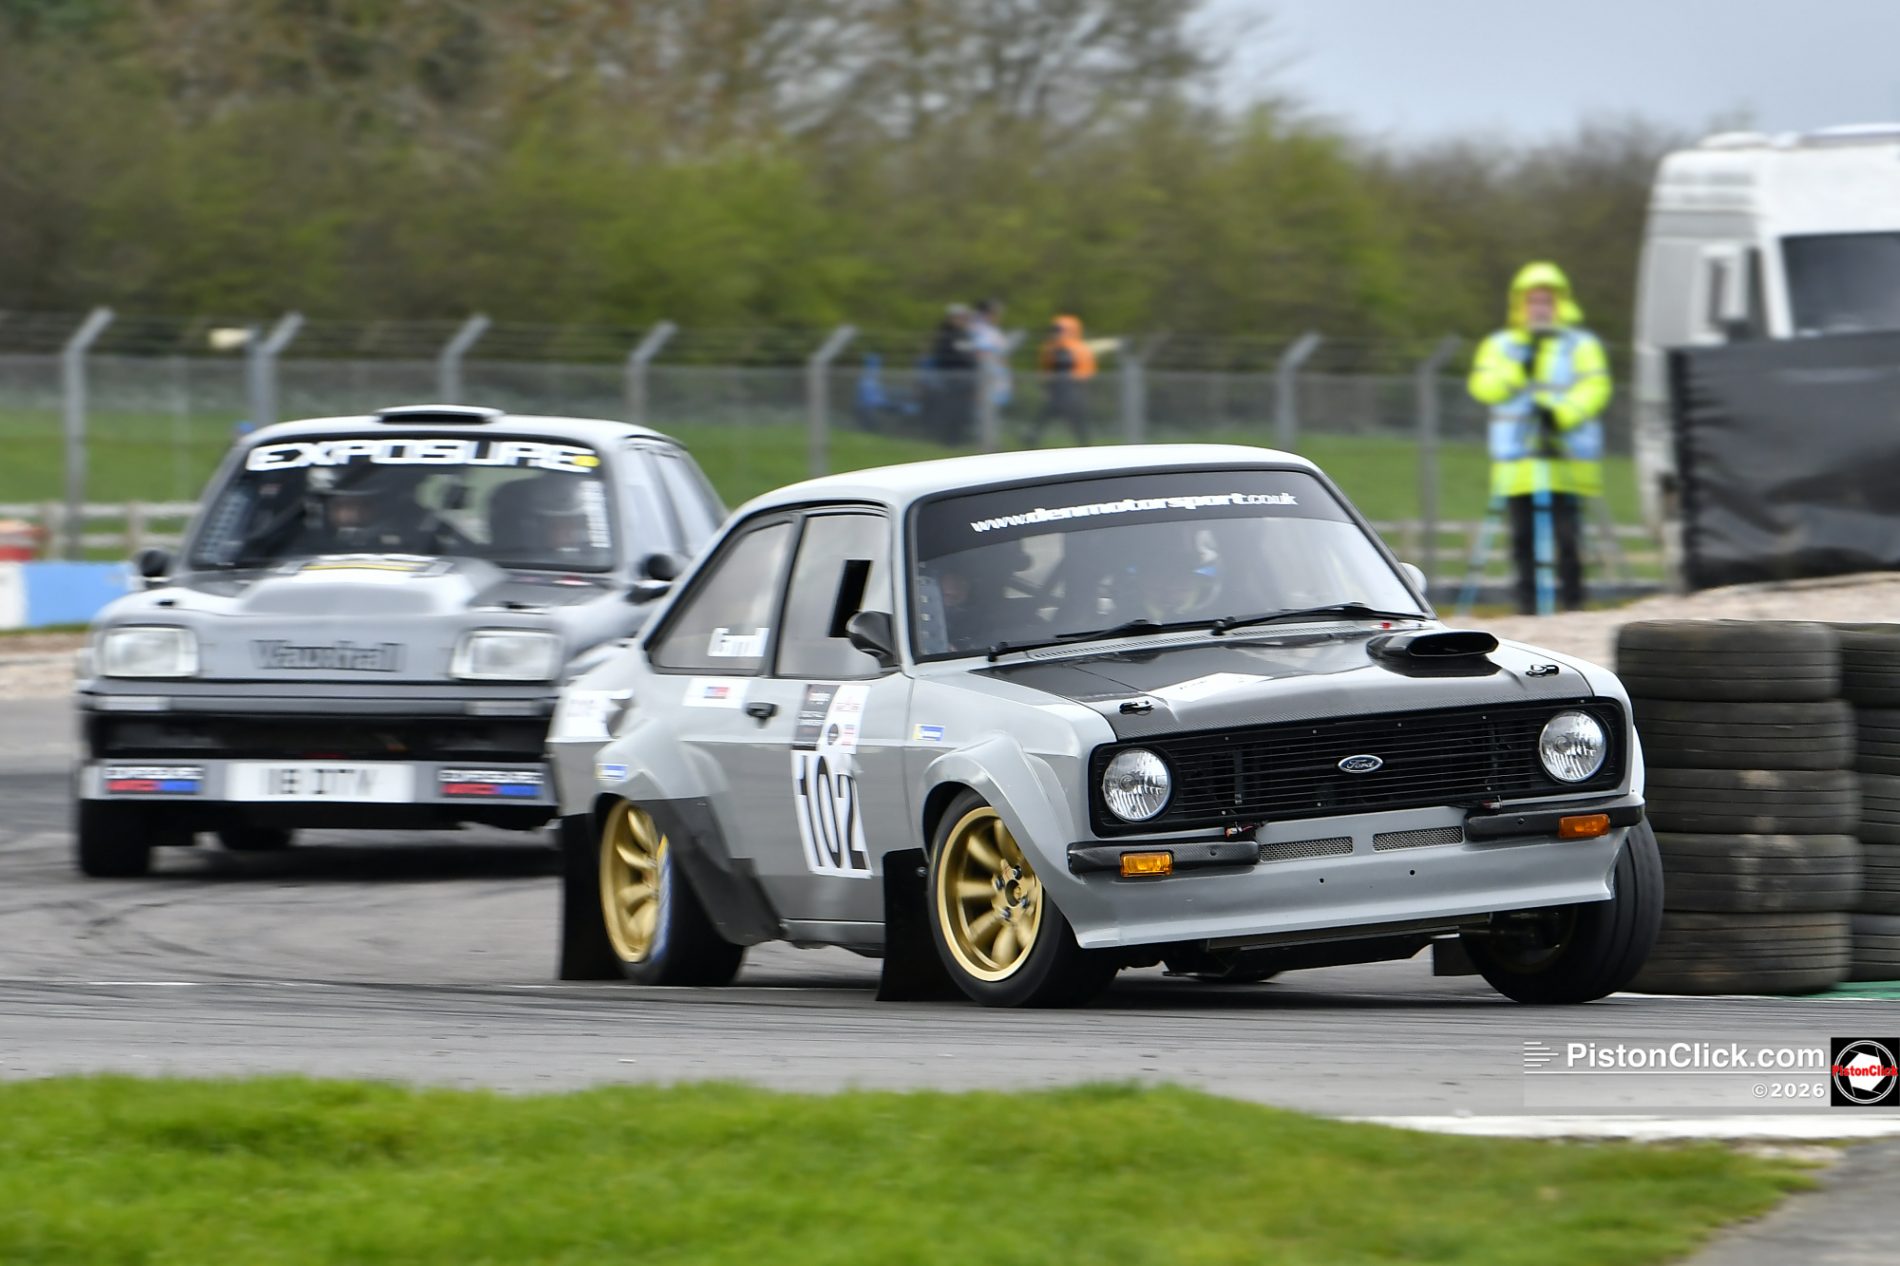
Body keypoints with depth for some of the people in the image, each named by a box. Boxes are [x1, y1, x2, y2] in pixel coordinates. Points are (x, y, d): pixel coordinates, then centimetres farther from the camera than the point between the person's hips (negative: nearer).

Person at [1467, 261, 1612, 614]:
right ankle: (1528, 607, 7)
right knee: (1524, 538, 1)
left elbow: (1594, 387, -6)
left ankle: (1573, 603, -5)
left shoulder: (1581, 346, 10)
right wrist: (1520, 367, -16)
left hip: (1568, 462, -2)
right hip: (1518, 462, 2)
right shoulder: (1500, 346, 16)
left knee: (1567, 537, -9)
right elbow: (1485, 386, 0)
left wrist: (1561, 412, -23)